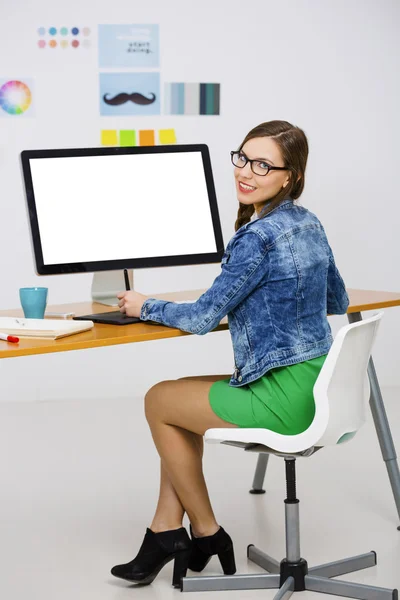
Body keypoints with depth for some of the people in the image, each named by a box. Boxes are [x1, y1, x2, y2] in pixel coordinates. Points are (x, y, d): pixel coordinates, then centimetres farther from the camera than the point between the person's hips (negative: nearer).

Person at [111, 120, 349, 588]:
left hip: (284, 398, -9)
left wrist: (145, 307, 2)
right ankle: (167, 532, 21)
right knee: (179, 395, 22)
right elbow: (337, 302, 21)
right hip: (317, 385, 9)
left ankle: (206, 533, 23)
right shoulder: (310, 223, 8)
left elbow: (202, 318, -14)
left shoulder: (258, 237, -20)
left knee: (158, 401, 12)